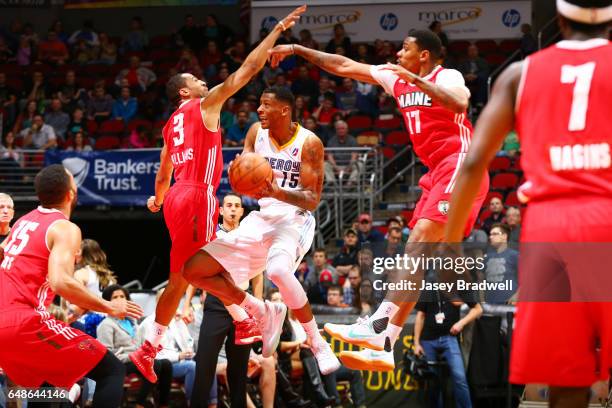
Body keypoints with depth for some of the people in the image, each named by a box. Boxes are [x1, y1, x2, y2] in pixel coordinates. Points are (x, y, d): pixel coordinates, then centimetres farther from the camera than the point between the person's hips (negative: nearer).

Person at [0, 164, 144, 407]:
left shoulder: (24, 221, 19)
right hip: (24, 323, -9)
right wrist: (110, 308, -11)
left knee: (48, 378, 33)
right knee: (111, 371, -4)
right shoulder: (65, 228, -6)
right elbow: (61, 283, -21)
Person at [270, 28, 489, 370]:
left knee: (420, 241, -21)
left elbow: (460, 102, -31)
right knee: (416, 253, 3)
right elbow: (344, 66, 20)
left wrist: (415, 80, -28)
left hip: (459, 166, -9)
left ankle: (379, 325, -32)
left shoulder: (446, 77, -7)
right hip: (437, 172, 9)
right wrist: (297, 50, 19)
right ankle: (384, 344, -1)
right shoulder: (396, 79, 16)